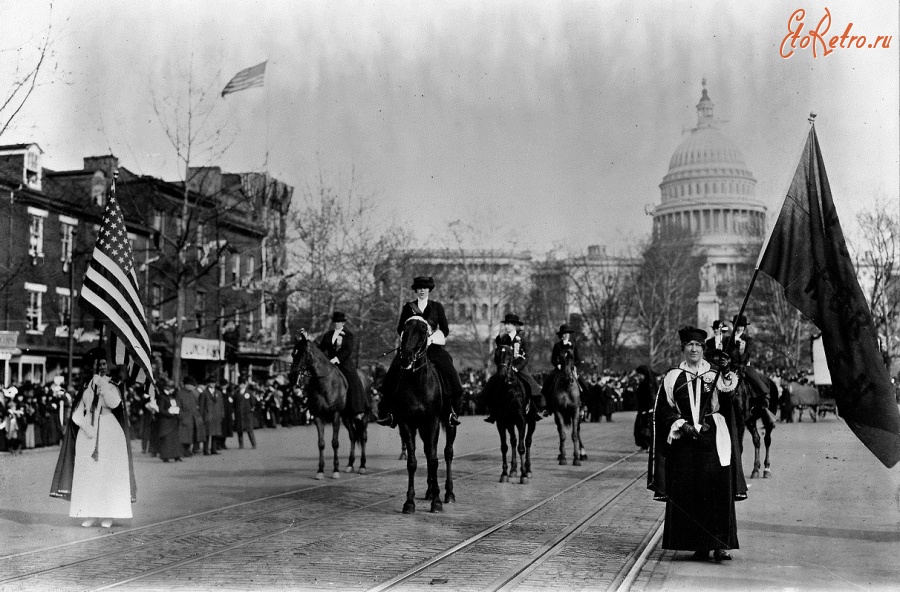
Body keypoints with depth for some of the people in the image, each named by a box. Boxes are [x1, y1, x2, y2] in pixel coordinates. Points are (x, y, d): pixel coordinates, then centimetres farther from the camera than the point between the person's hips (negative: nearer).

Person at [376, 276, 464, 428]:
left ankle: (452, 409, -10)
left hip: (433, 345, 0)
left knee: (449, 373, -23)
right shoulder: (408, 307, 13)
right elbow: (400, 328, 13)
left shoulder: (437, 307, 11)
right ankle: (386, 411, -14)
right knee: (394, 371, -21)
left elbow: (445, 329, 7)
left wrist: (431, 338, -9)